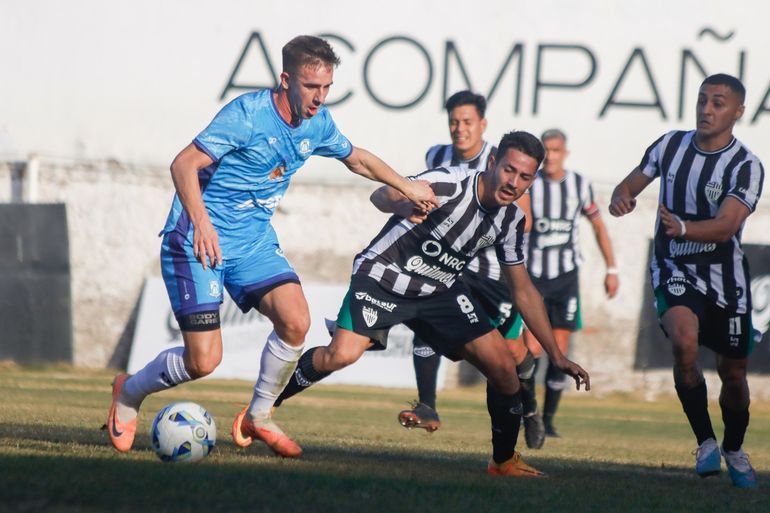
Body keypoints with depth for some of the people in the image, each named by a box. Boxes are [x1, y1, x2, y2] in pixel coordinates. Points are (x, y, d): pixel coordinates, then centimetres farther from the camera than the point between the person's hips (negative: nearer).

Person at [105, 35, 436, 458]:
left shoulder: (317, 124, 2)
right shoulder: (247, 113, -20)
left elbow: (356, 158, 24)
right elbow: (184, 164, -25)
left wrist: (407, 187, 27)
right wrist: (201, 221, -39)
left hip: (254, 240, 6)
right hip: (199, 241, -6)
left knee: (295, 320, -19)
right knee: (203, 360, -13)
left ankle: (257, 418, 4)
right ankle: (130, 392, 19)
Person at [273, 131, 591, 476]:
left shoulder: (510, 220, -4)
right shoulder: (450, 182, -23)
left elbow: (523, 291, 7)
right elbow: (381, 195, -37)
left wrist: (557, 356, 5)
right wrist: (403, 205, -63)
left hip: (440, 290, 6)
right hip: (383, 275, -6)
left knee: (504, 369, -7)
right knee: (340, 355, -27)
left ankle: (505, 461, 15)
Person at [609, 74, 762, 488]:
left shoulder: (746, 166, -13)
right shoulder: (670, 145, -2)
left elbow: (726, 226, -25)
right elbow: (631, 184, 9)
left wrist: (684, 228, -44)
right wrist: (621, 198, -16)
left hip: (724, 277, 0)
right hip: (674, 270, 0)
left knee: (733, 371, 9)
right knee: (684, 341, -28)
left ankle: (734, 449, 37)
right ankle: (705, 441, -11)